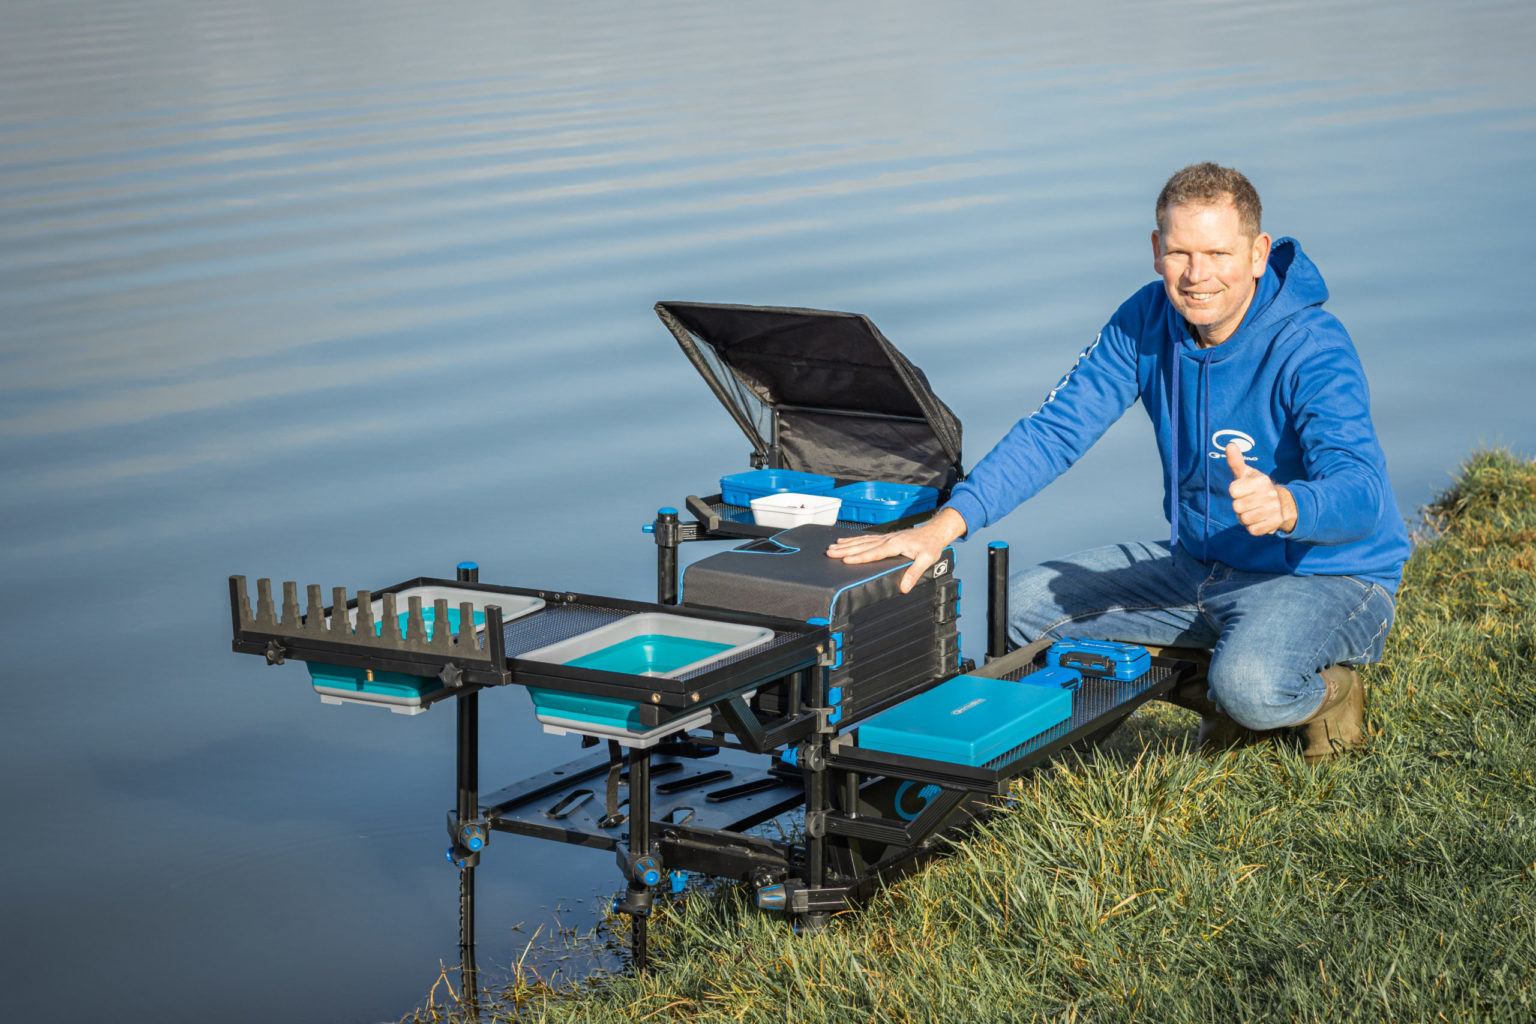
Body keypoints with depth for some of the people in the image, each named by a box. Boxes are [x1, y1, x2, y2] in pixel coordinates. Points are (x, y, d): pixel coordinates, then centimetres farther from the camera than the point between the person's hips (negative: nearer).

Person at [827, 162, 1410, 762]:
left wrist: (1283, 506, -61)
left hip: (1327, 577, -7)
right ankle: (1223, 695, 4)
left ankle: (1324, 694, 0)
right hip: (1201, 566, 7)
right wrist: (946, 524, -23)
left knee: (1250, 685, -38)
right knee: (1021, 607, -4)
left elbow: (1362, 494, -36)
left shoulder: (1312, 349, -24)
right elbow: (1054, 430, -9)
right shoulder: (1148, 321, -6)